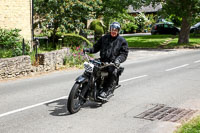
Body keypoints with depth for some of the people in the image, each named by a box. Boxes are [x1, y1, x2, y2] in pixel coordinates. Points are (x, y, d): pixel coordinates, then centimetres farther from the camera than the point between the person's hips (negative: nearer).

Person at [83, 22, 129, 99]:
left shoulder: (122, 41, 7)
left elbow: (124, 53, -1)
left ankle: (106, 90, -26)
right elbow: (96, 47, 18)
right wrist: (89, 50, -3)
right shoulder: (104, 38, 18)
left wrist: (118, 59, -22)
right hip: (102, 61, 4)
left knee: (112, 71, -34)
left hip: (113, 62, -4)